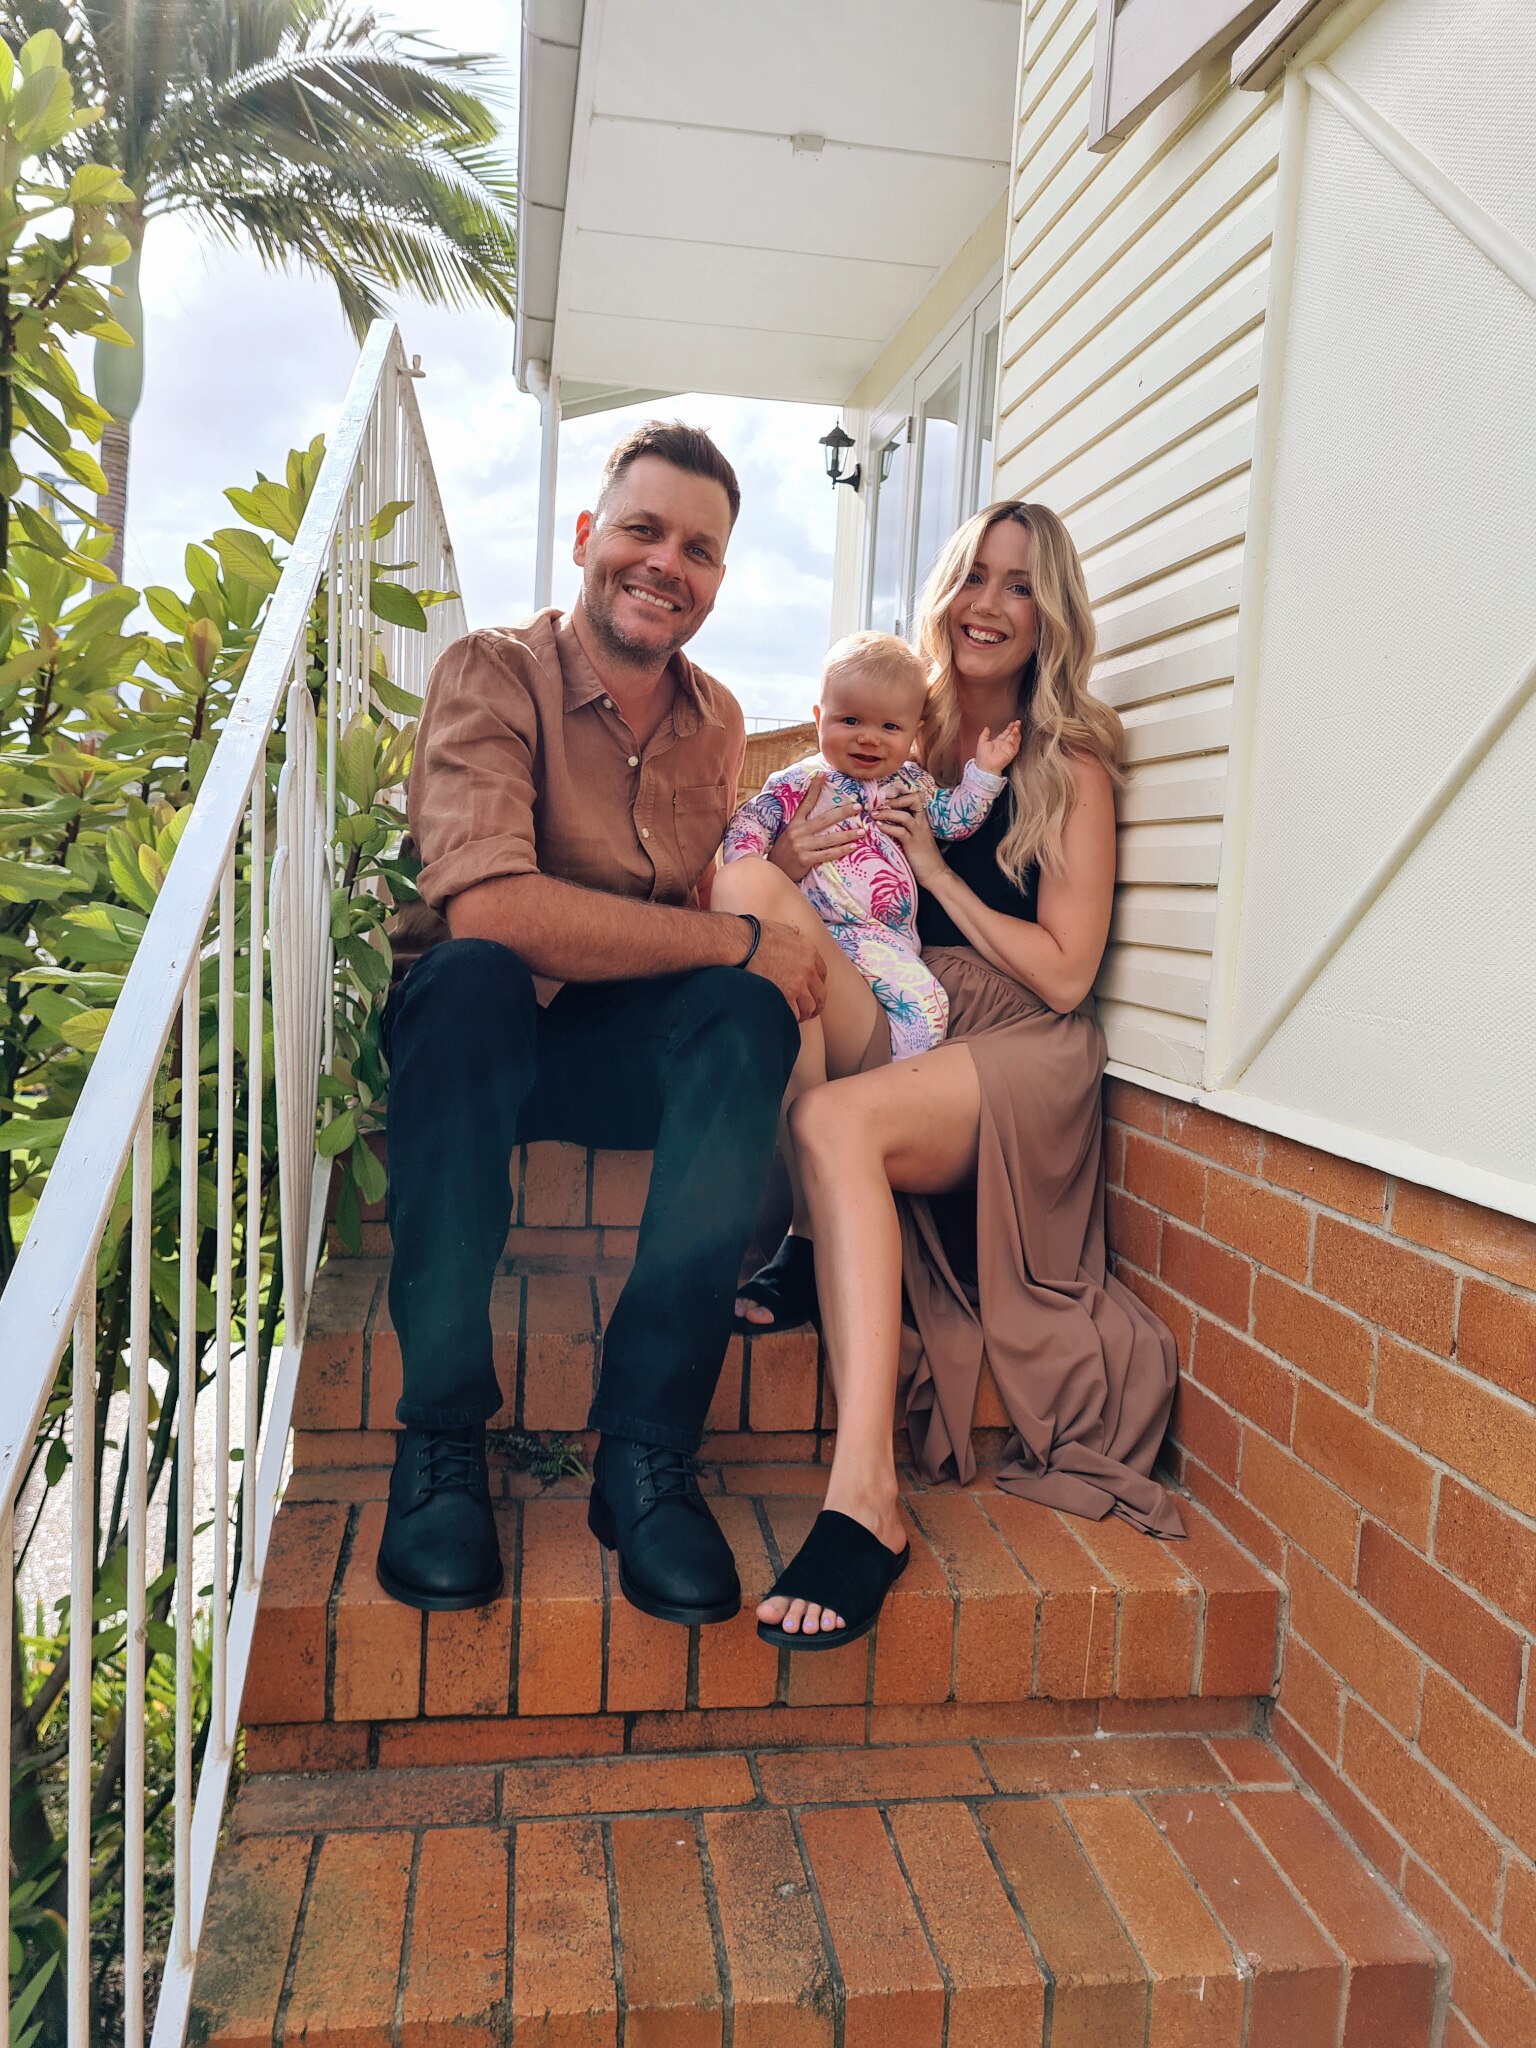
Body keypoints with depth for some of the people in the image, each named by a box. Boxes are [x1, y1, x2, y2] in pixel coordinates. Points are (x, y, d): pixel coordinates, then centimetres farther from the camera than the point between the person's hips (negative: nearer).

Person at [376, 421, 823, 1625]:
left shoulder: (717, 722, 11)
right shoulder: (492, 675, -9)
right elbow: (486, 904, -27)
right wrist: (741, 939, -23)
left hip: (637, 1053, 4)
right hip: (486, 1040, -3)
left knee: (750, 1016, -27)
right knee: (470, 979, -36)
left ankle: (646, 1452, -25)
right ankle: (440, 1438, -25)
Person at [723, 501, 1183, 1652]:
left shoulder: (1070, 764, 2)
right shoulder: (907, 739, 16)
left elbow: (1063, 974, -5)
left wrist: (935, 870, -7)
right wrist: (803, 869, -7)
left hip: (1024, 1058, -5)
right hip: (901, 1037, 5)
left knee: (835, 1123, -34)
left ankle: (866, 1500, -35)